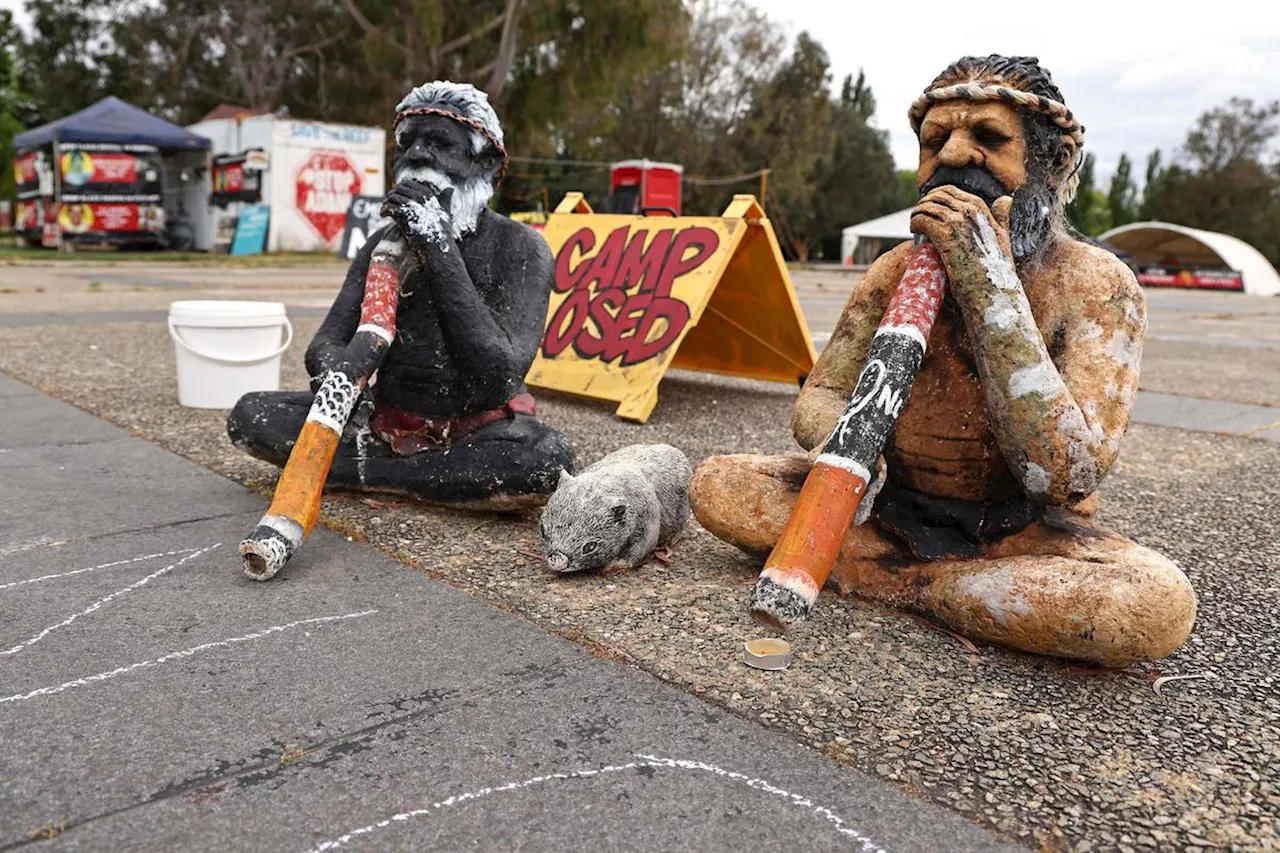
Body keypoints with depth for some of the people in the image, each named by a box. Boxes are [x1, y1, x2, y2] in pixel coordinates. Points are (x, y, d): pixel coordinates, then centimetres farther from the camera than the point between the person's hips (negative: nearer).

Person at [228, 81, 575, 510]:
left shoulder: (520, 247, -11)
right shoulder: (386, 241, 5)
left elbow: (497, 381, -26)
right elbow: (326, 342, -1)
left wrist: (440, 250, -29)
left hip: (477, 431, -4)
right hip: (388, 421, 4)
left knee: (548, 459, -36)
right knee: (249, 414, -12)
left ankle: (367, 472, -20)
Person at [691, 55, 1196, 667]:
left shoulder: (1096, 286, -16)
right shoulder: (896, 270, -3)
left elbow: (1067, 476, -29)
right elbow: (818, 397, -2)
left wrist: (989, 281, -32)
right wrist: (841, 436, -29)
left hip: (1019, 533, -2)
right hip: (890, 503, 3)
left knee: (1160, 603, -33)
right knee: (716, 485, -12)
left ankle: (879, 575, -18)